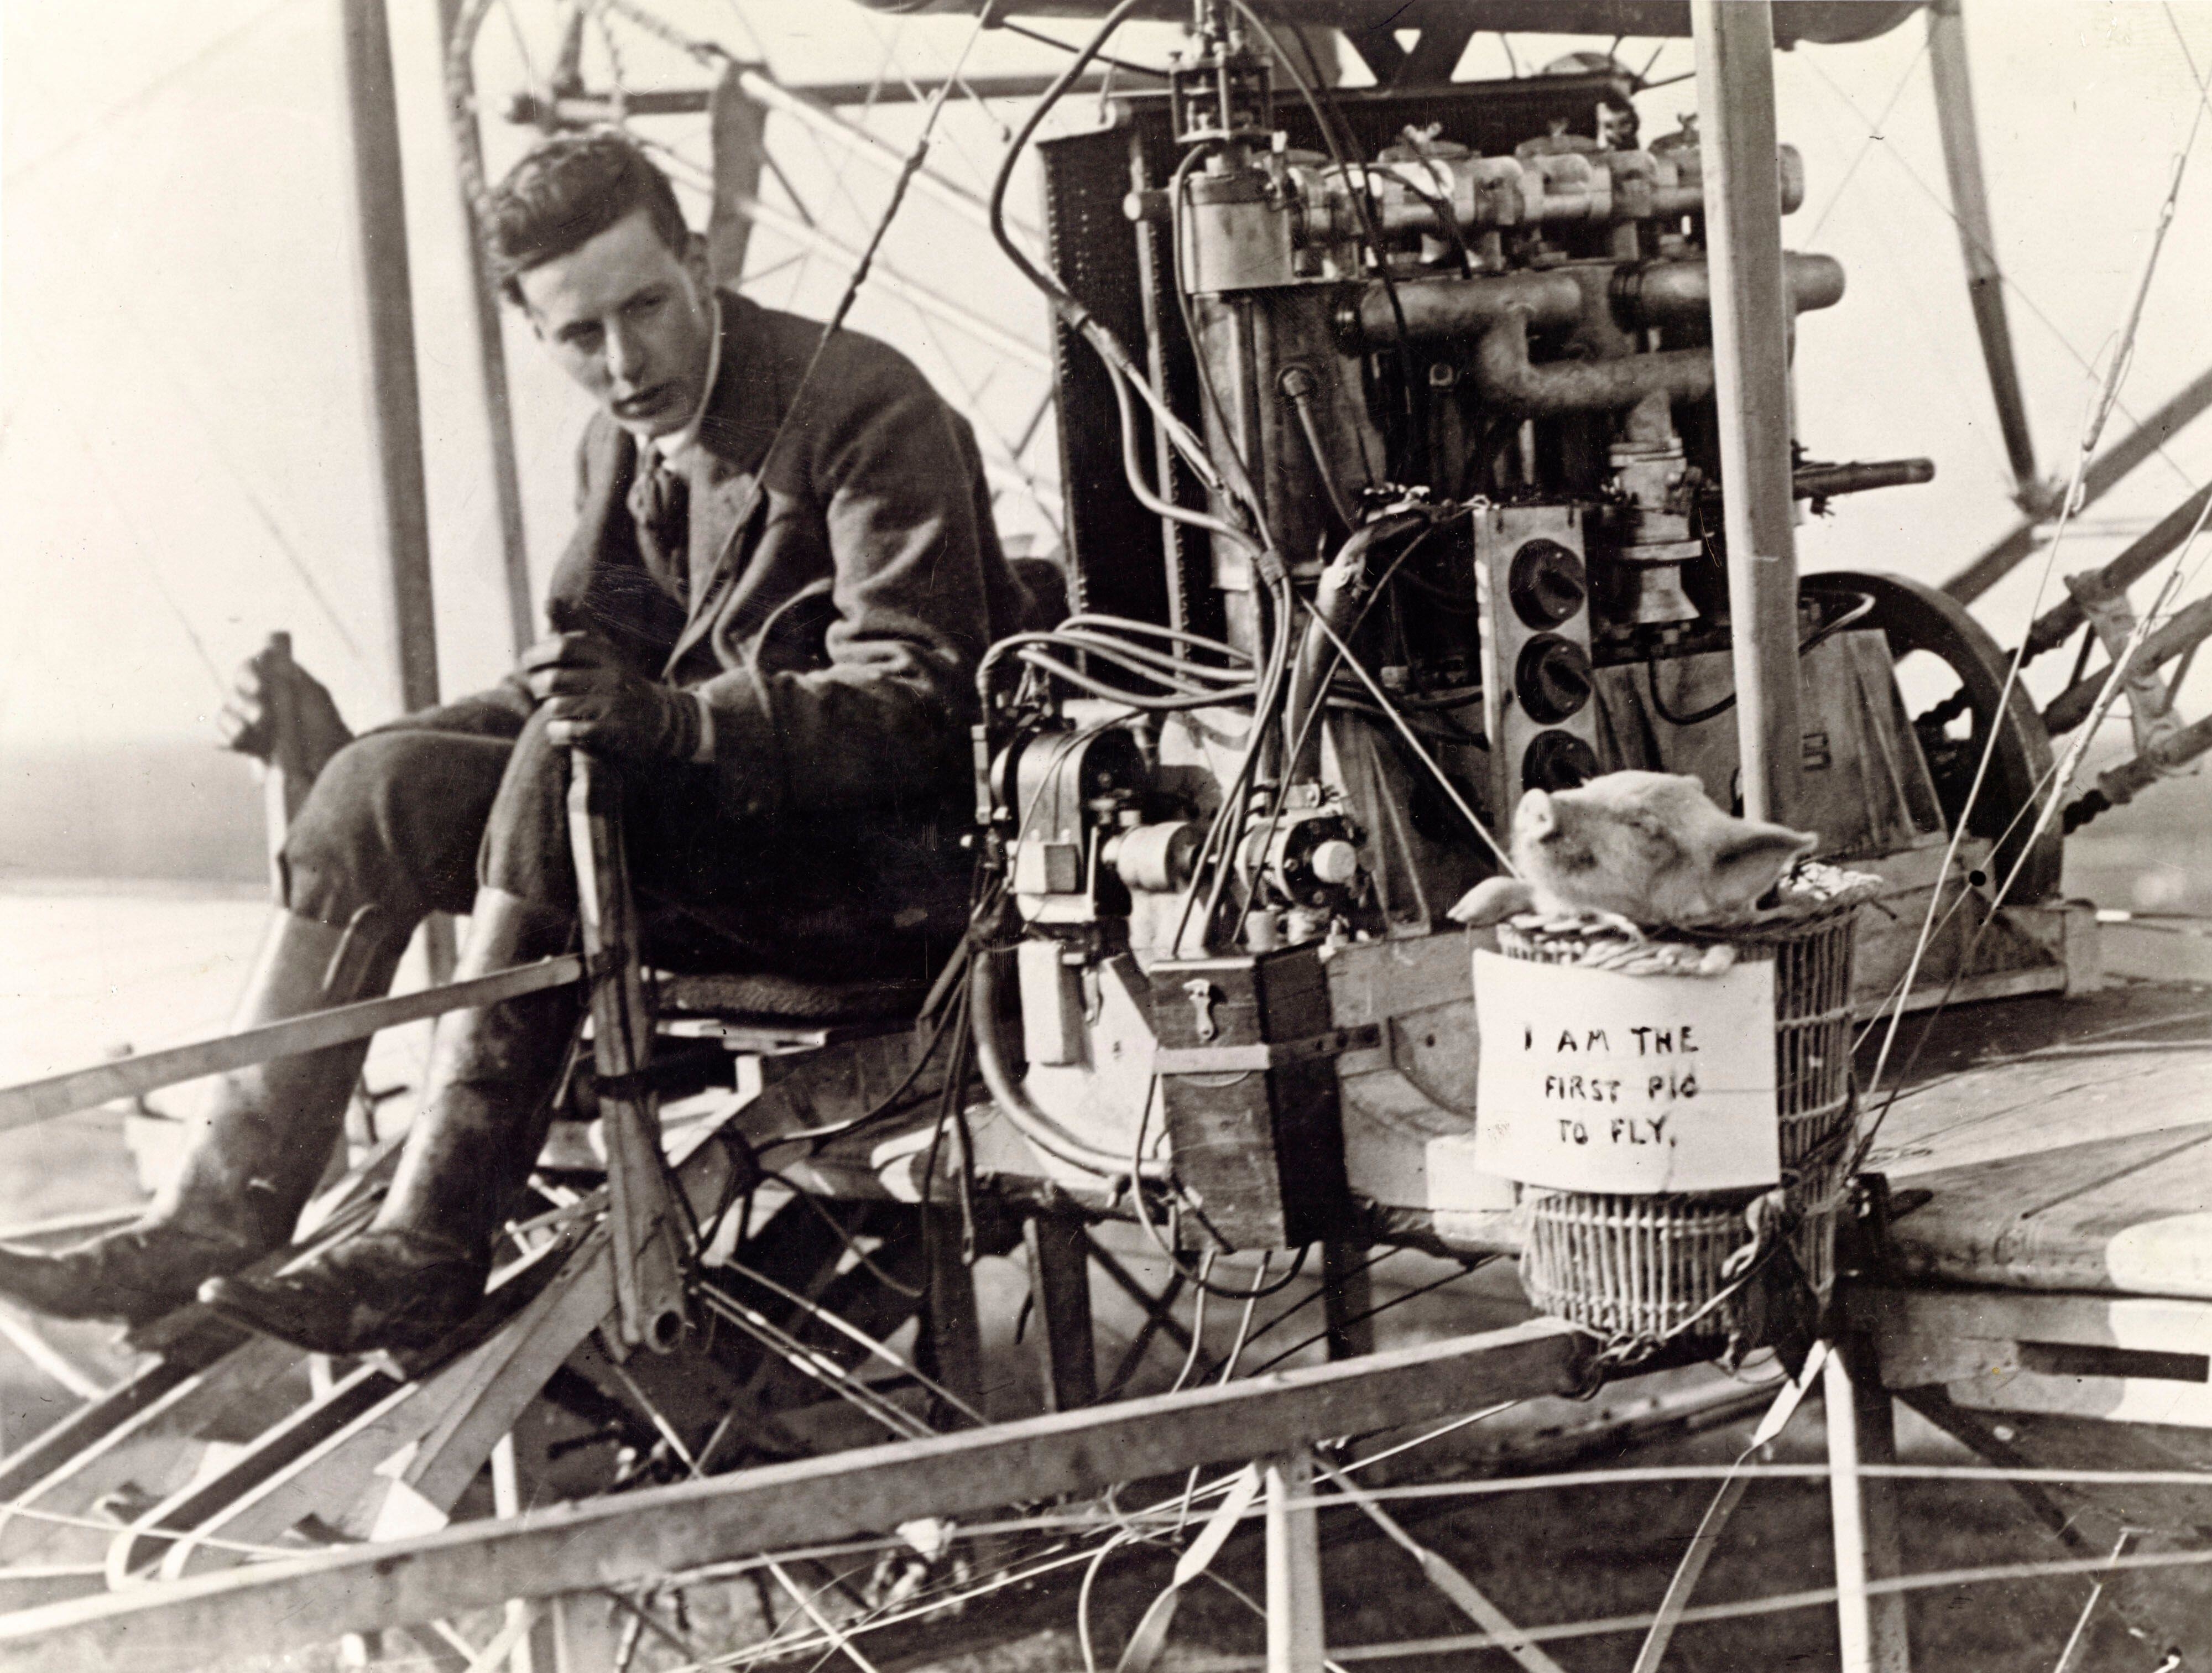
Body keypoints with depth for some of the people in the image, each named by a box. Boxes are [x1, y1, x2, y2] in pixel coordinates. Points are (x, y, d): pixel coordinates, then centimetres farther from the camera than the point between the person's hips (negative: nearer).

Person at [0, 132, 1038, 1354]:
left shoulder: (868, 410, -13)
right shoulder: (626, 445, 11)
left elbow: (910, 706, -21)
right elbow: (587, 681, 14)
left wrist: (672, 720, -37)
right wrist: (358, 755, -1)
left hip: (893, 858, -7)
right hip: (714, 813, 7)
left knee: (565, 770, -31)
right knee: (386, 785, -13)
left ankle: (427, 1253, -32)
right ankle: (219, 1215, -18)